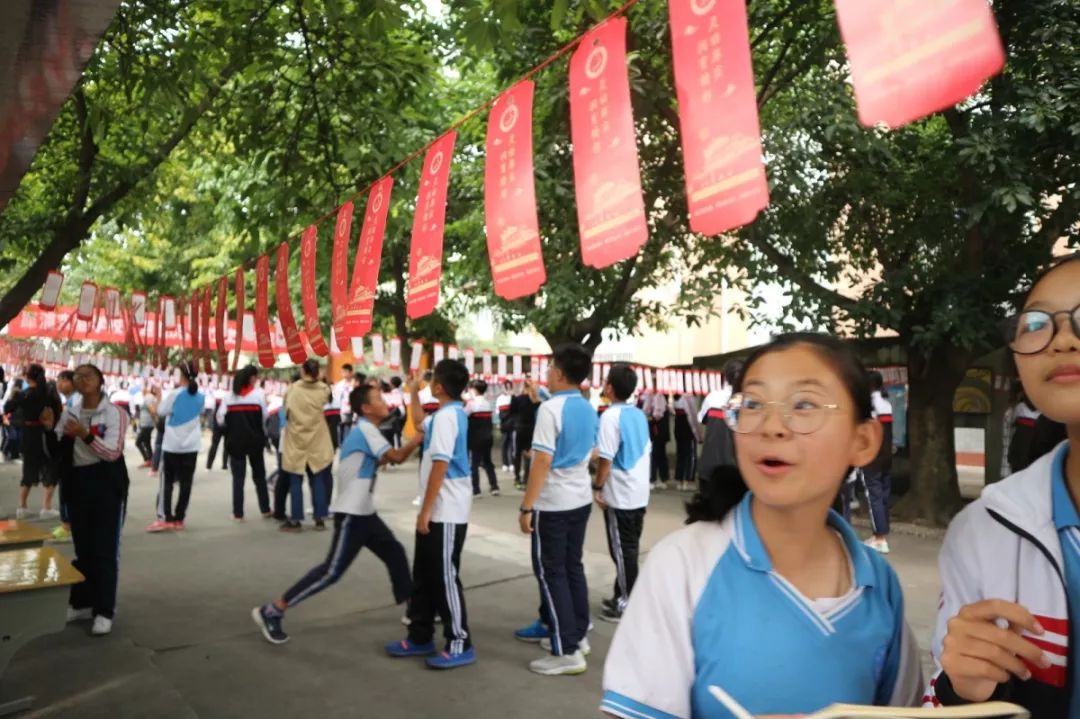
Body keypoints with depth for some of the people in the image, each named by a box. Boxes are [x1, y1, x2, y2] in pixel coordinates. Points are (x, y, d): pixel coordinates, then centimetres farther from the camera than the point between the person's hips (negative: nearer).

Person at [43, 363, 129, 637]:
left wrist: (85, 435, -31)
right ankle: (81, 604, 27)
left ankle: (104, 612, 3)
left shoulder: (115, 413, -7)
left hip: (107, 485, -5)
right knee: (83, 549, 15)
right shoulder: (69, 413, 7)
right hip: (77, 484, 5)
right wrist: (50, 430, -11)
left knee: (105, 550, -2)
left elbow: (113, 452, -17)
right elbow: (57, 452, 6)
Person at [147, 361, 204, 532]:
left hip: (172, 445, -4)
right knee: (185, 482, 6)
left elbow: (161, 411, -2)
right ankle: (179, 518, 9)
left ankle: (165, 518, -1)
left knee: (167, 481, 3)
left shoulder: (175, 394, -13)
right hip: (191, 445, 4)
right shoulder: (200, 397, 1)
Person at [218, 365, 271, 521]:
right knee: (259, 475, 12)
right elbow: (264, 418, -7)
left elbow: (220, 419, -3)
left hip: (235, 441, 1)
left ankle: (238, 513, 6)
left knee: (238, 477, 6)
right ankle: (265, 509, 17)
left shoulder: (229, 395, 0)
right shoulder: (258, 394, -6)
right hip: (255, 440, -1)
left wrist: (231, 429, 15)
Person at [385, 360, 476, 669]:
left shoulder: (446, 416, -19)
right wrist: (414, 396, 29)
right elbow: (422, 428, 34)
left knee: (445, 577, -1)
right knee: (424, 576, 16)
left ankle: (460, 645, 10)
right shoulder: (448, 414, 12)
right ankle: (421, 637, 28)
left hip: (447, 512, -10)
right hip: (439, 510, 10)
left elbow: (440, 465, -23)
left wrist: (425, 510, -20)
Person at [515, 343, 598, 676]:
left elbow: (542, 462, -21)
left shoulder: (550, 409, -17)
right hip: (581, 498, 8)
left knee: (551, 572, 0)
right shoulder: (588, 409, 7)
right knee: (572, 567, 16)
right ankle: (577, 634, 25)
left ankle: (567, 652, 2)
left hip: (553, 502, -8)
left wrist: (526, 506, -16)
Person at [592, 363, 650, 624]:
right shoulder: (639, 415, 8)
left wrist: (597, 487, -8)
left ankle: (628, 605, 10)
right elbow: (646, 451, 13)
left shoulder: (610, 416, -15)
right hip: (639, 492, 8)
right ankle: (623, 596, 26)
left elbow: (606, 457, -18)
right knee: (629, 548, 15)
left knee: (622, 550, 2)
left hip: (619, 495, -8)